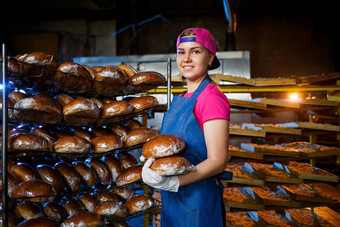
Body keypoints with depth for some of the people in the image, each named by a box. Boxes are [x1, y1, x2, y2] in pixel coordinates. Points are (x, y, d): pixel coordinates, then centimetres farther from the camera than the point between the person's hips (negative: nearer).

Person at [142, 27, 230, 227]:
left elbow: (217, 161, -19)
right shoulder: (181, 99, 8)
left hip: (197, 199, -7)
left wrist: (174, 182, -25)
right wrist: (153, 160, -1)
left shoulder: (212, 98, -16)